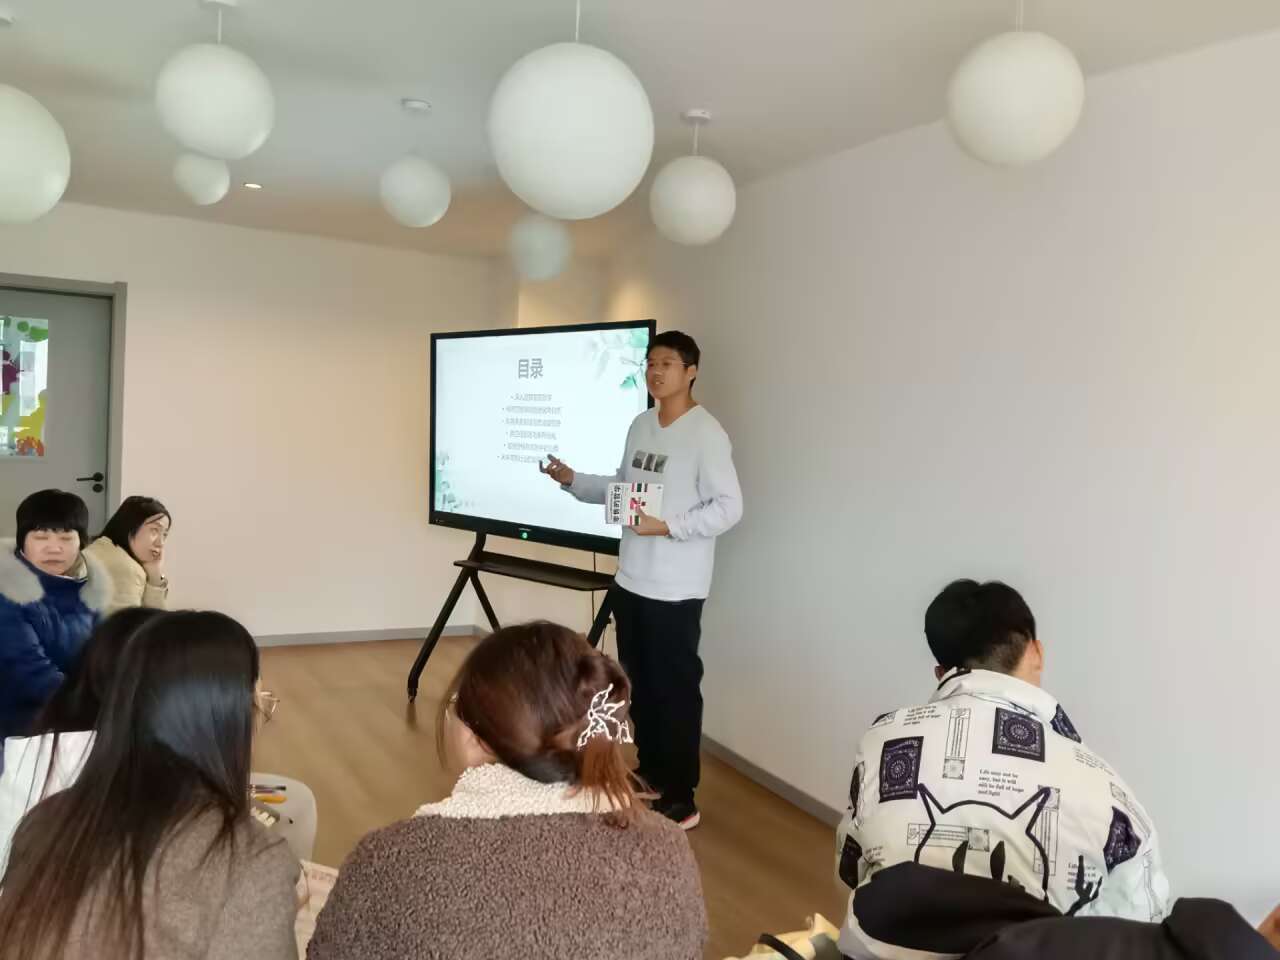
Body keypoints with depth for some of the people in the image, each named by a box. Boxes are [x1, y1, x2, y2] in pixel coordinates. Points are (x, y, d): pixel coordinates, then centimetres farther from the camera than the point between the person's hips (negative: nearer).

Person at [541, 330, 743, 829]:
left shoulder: (706, 433, -13)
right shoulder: (640, 426, 11)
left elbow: (729, 507, -17)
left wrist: (667, 526, -24)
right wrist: (573, 481, 7)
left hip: (676, 589, -8)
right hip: (631, 580, 8)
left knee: (675, 690, 1)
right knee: (640, 685, 17)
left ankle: (681, 800, 12)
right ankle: (650, 777, 34)